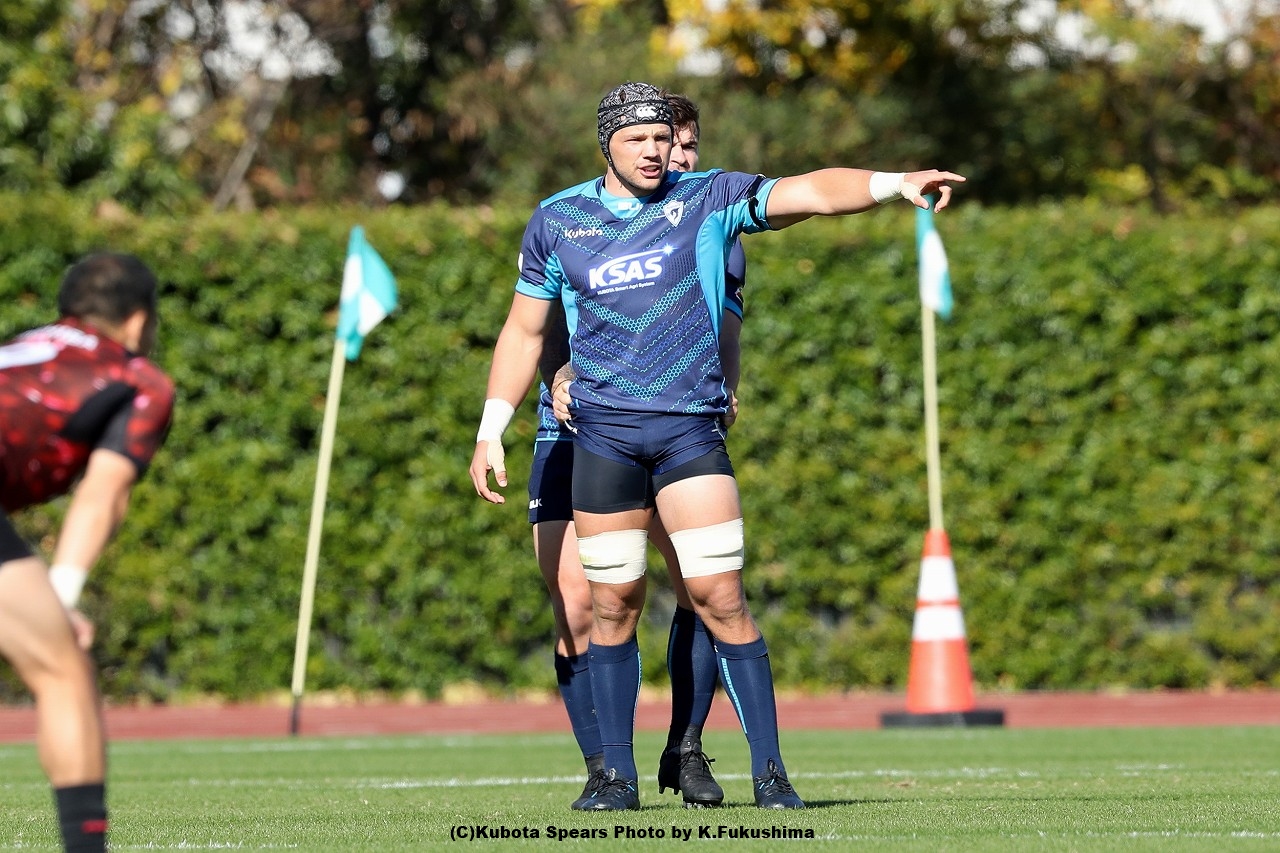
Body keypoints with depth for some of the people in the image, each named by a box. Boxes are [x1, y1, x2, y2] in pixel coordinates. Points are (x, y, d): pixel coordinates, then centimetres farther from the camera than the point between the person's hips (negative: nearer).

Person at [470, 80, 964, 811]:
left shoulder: (708, 199, 3)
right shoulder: (556, 221, 8)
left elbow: (810, 192, -9)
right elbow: (524, 331, 15)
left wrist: (897, 184, -25)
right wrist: (493, 430, 9)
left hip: (691, 428, -2)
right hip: (603, 433, 2)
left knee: (720, 597, -9)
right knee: (613, 604, 3)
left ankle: (770, 771, -5)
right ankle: (618, 775, 13)